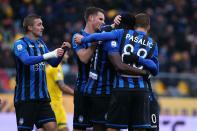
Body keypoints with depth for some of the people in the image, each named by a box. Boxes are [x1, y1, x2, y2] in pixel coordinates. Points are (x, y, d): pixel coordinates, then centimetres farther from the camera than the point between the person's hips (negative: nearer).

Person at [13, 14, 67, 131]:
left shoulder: (41, 43, 14)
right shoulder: (20, 44, -7)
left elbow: (54, 63, 16)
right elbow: (26, 60, -26)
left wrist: (61, 52, -3)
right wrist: (49, 55, -31)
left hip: (42, 96, 6)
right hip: (25, 98, -6)